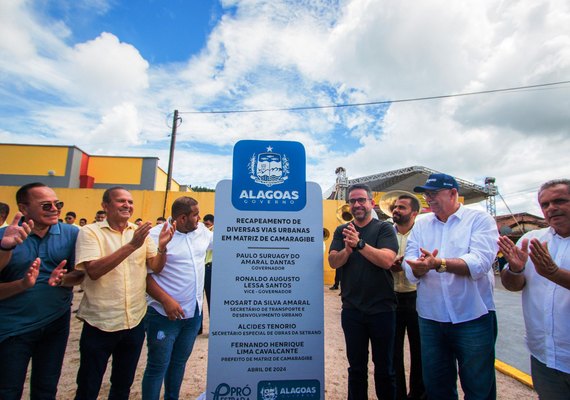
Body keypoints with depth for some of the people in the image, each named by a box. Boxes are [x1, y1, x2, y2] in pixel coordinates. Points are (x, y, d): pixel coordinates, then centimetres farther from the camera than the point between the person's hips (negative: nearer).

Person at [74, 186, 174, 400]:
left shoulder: (142, 232, 2)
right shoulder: (89, 231, -8)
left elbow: (156, 267, -2)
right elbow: (93, 270, -21)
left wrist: (162, 246, -21)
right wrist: (131, 245, -29)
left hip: (135, 322, 3)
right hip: (99, 323, -3)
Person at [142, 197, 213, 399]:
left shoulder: (201, 231, 3)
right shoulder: (156, 235, -15)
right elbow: (144, 274, -15)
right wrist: (166, 300, -22)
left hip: (194, 313, 6)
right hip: (165, 314, -6)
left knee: (179, 362, 23)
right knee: (158, 366, 9)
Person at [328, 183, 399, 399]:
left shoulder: (384, 228, -5)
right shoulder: (342, 231, 3)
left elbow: (387, 260, -19)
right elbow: (333, 262, -8)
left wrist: (359, 243, -31)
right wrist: (348, 249, -28)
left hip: (381, 309, -2)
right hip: (351, 310, 2)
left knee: (385, 368, 17)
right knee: (356, 368, 19)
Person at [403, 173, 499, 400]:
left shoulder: (480, 219, -3)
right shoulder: (421, 225, 7)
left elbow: (480, 262, -20)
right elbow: (410, 269, -4)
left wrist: (440, 264, -33)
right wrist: (422, 265, -25)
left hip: (473, 318, -3)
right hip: (430, 319, 4)